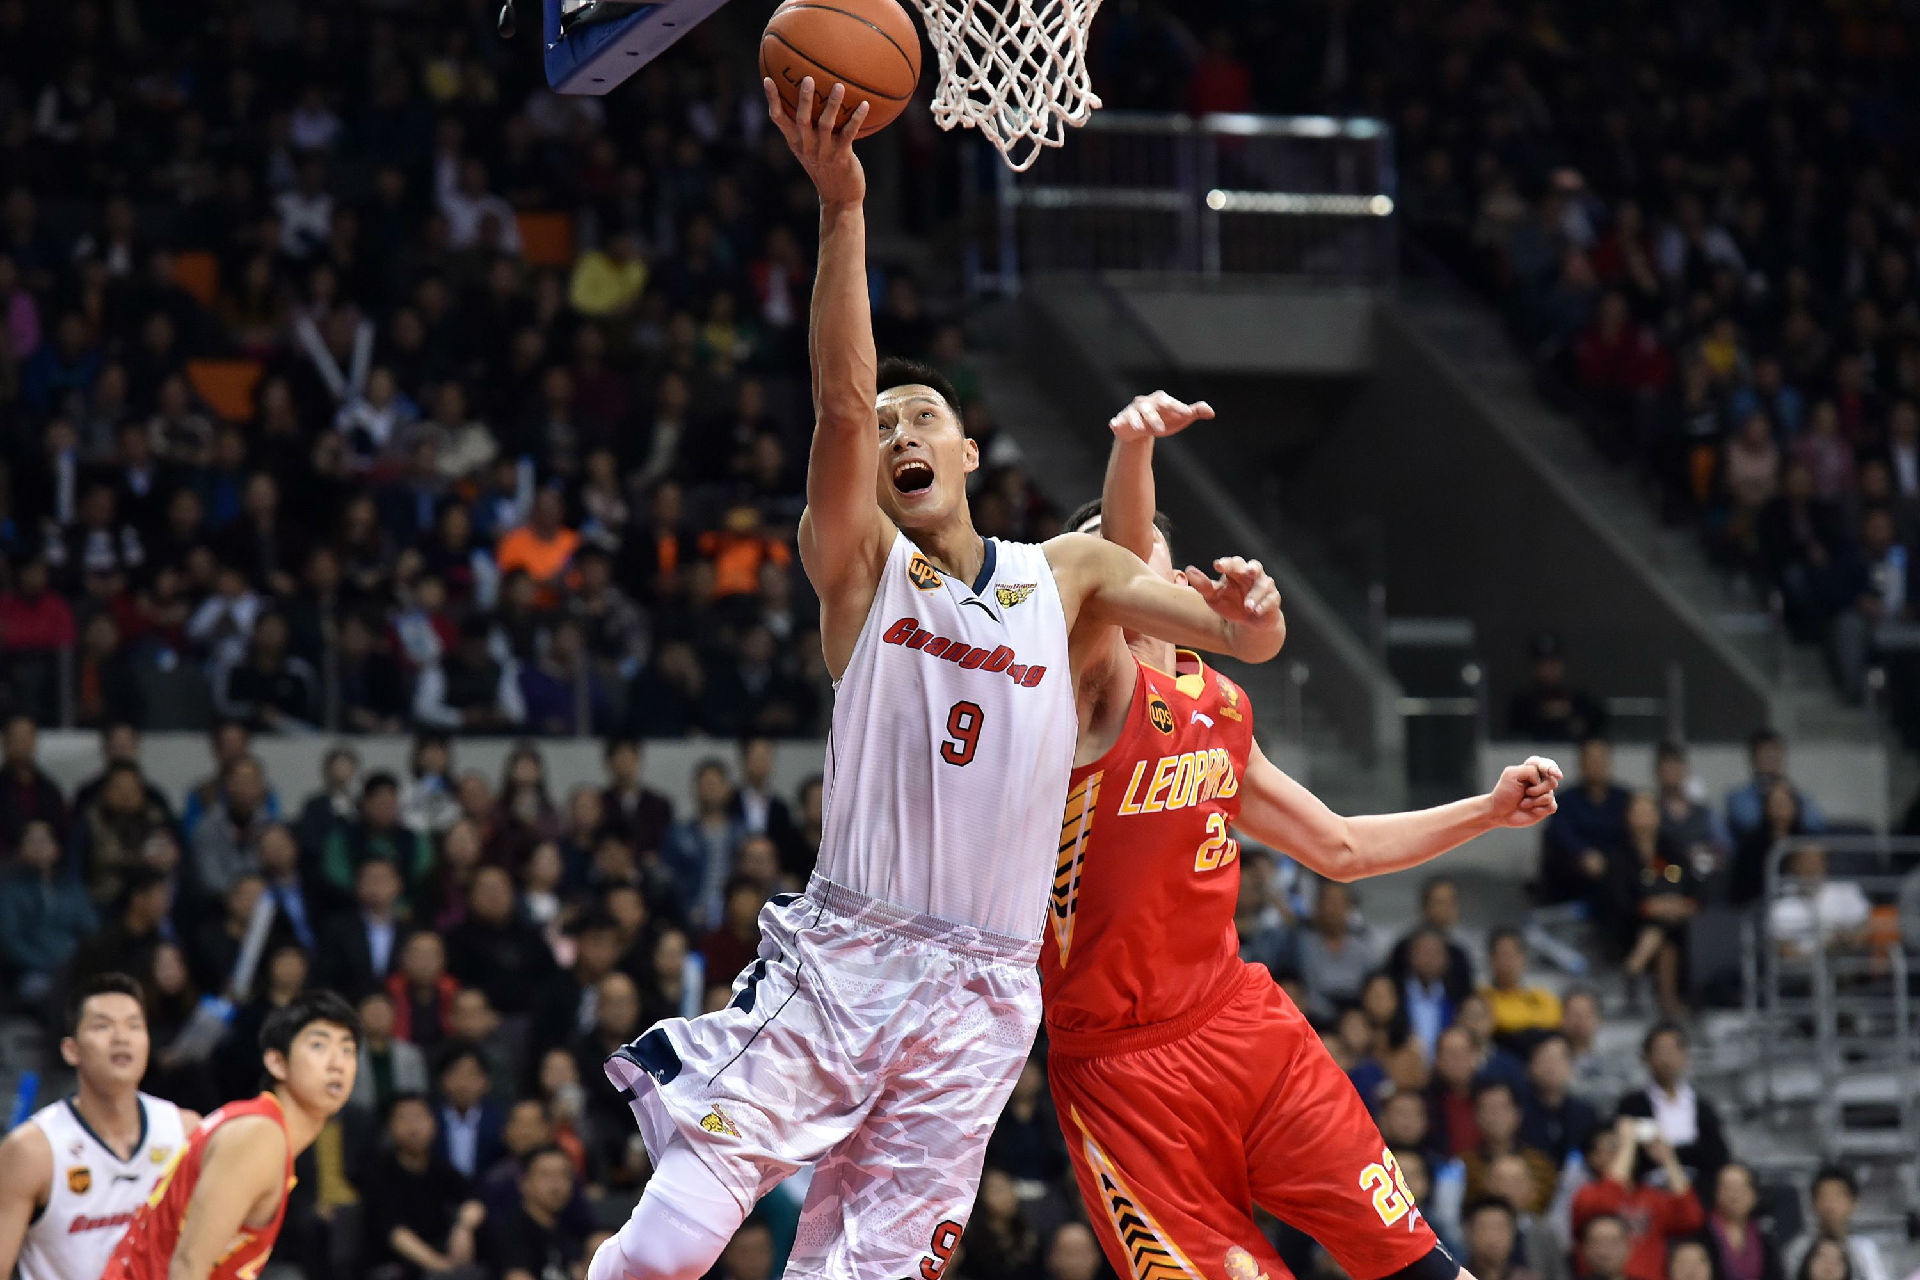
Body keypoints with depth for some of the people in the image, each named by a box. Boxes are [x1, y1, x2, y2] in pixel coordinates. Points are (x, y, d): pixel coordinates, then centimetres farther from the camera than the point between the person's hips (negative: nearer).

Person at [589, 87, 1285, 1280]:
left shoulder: (1068, 576, 11)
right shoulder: (859, 568, 4)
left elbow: (1249, 641, 4)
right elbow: (841, 402, -12)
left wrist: (1249, 611, -22)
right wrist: (842, 208, -25)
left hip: (979, 995, 2)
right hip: (836, 957, -2)